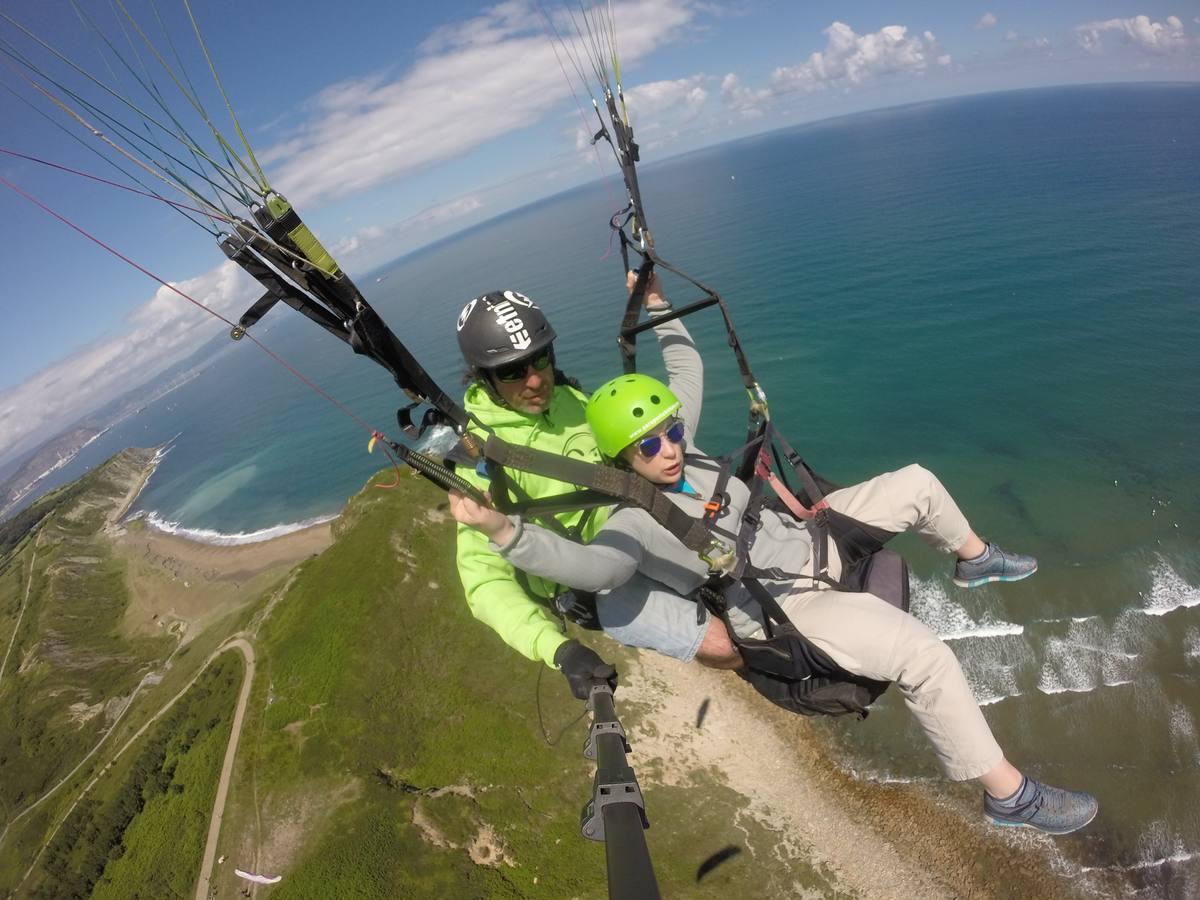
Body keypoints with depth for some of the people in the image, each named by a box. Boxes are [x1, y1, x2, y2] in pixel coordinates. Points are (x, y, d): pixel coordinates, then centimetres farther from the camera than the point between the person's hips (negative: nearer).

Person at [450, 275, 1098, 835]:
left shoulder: (681, 452, -2)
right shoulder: (631, 525, -22)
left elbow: (688, 368, 12)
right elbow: (589, 565, -45)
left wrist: (655, 305, 12)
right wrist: (500, 529, -58)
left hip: (803, 539, 8)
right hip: (788, 607, -8)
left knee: (917, 483, 10)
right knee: (926, 657, -25)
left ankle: (974, 559, 41)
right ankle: (1008, 793, -2)